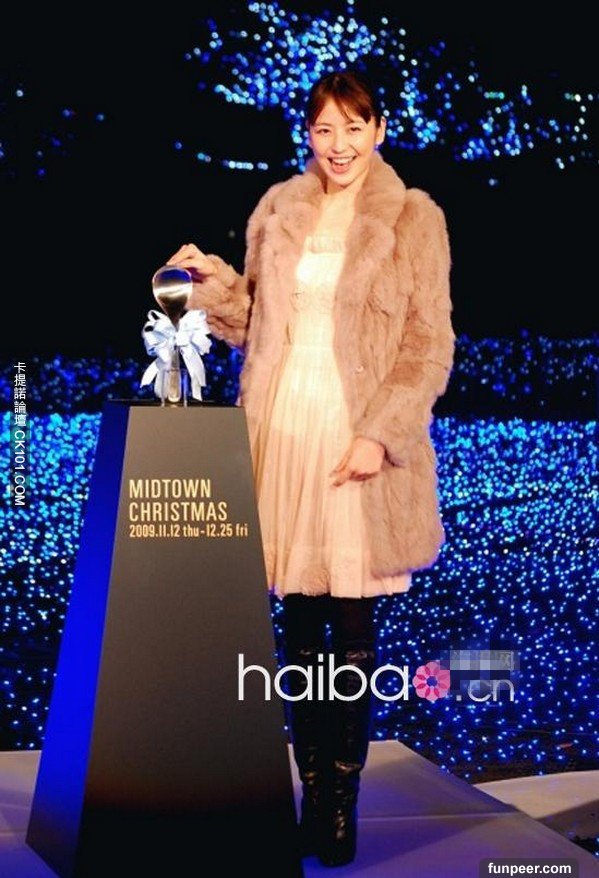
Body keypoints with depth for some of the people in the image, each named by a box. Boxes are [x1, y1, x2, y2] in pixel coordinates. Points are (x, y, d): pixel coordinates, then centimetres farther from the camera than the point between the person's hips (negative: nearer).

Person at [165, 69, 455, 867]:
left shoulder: (412, 219, 0)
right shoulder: (279, 210, 11)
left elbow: (429, 346, -4)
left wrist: (380, 435, -13)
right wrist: (215, 281, -1)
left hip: (357, 433, -3)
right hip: (282, 426, 4)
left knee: (352, 625, 0)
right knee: (299, 619, 7)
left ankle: (343, 803, 10)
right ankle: (311, 793, 17)